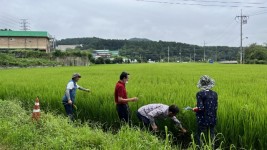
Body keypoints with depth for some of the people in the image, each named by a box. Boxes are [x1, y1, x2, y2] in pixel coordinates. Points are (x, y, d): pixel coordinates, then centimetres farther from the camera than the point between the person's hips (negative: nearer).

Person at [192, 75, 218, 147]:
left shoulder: (199, 94, -14)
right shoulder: (214, 94, 1)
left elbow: (200, 108, -18)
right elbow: (216, 107, 2)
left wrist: (195, 109, 0)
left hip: (203, 120, -5)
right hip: (212, 119, 5)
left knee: (200, 137, 7)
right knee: (211, 137, 13)